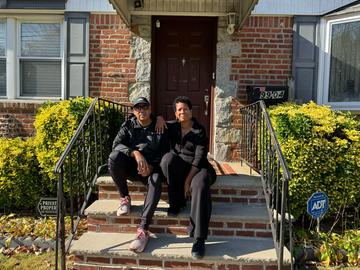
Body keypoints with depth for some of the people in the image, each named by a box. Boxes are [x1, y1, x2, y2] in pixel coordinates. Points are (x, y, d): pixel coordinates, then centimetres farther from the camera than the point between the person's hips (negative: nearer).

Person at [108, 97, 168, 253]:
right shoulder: (128, 126, 6)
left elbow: (164, 153, -2)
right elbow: (116, 144, -10)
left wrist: (151, 167, -21)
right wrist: (135, 153, -28)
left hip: (152, 167, -1)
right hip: (131, 167, 2)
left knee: (156, 181, -36)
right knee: (114, 156, -29)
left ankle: (143, 230, -40)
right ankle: (125, 198, -13)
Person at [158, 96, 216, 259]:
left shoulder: (200, 131, -3)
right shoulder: (172, 127, 9)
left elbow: (199, 159, -12)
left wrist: (188, 180, -21)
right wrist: (160, 119, 0)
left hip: (197, 168, -3)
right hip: (177, 168, 3)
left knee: (200, 186, -37)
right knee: (168, 158, -32)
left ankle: (199, 239, -38)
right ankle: (176, 203, -17)